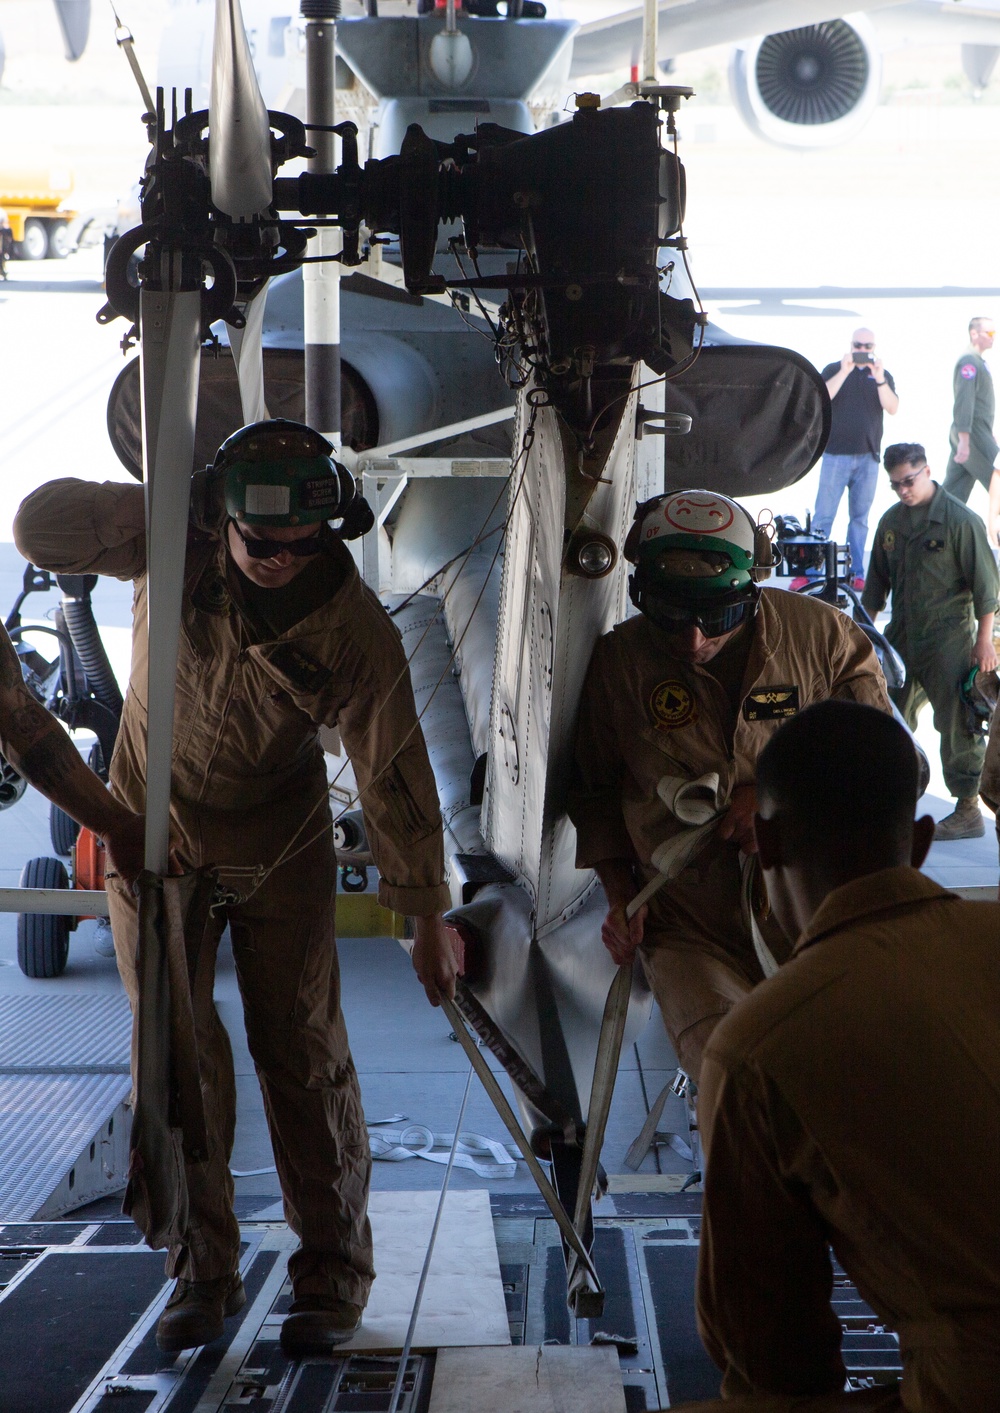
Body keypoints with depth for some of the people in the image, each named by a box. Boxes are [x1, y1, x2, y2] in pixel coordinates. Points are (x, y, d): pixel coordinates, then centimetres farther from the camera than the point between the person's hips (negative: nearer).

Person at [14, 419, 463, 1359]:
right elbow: (40, 529, -19)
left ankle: (332, 1275, 11)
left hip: (281, 851, -1)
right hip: (153, 833, 2)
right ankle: (200, 1272, 13)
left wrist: (429, 918, -12)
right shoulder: (175, 541, -16)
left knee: (302, 1052, -1)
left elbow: (395, 777, -16)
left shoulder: (355, 632, -20)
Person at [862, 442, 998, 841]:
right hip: (902, 636, 7)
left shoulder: (961, 520, -9)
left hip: (949, 640, -6)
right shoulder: (891, 521, 10)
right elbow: (877, 582, 19)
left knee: (957, 725, -4)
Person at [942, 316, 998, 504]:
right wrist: (964, 440, -27)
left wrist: (989, 434, 27)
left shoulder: (978, 361, 17)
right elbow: (964, 403, -22)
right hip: (972, 436, -9)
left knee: (953, 491, 9)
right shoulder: (969, 362, -14)